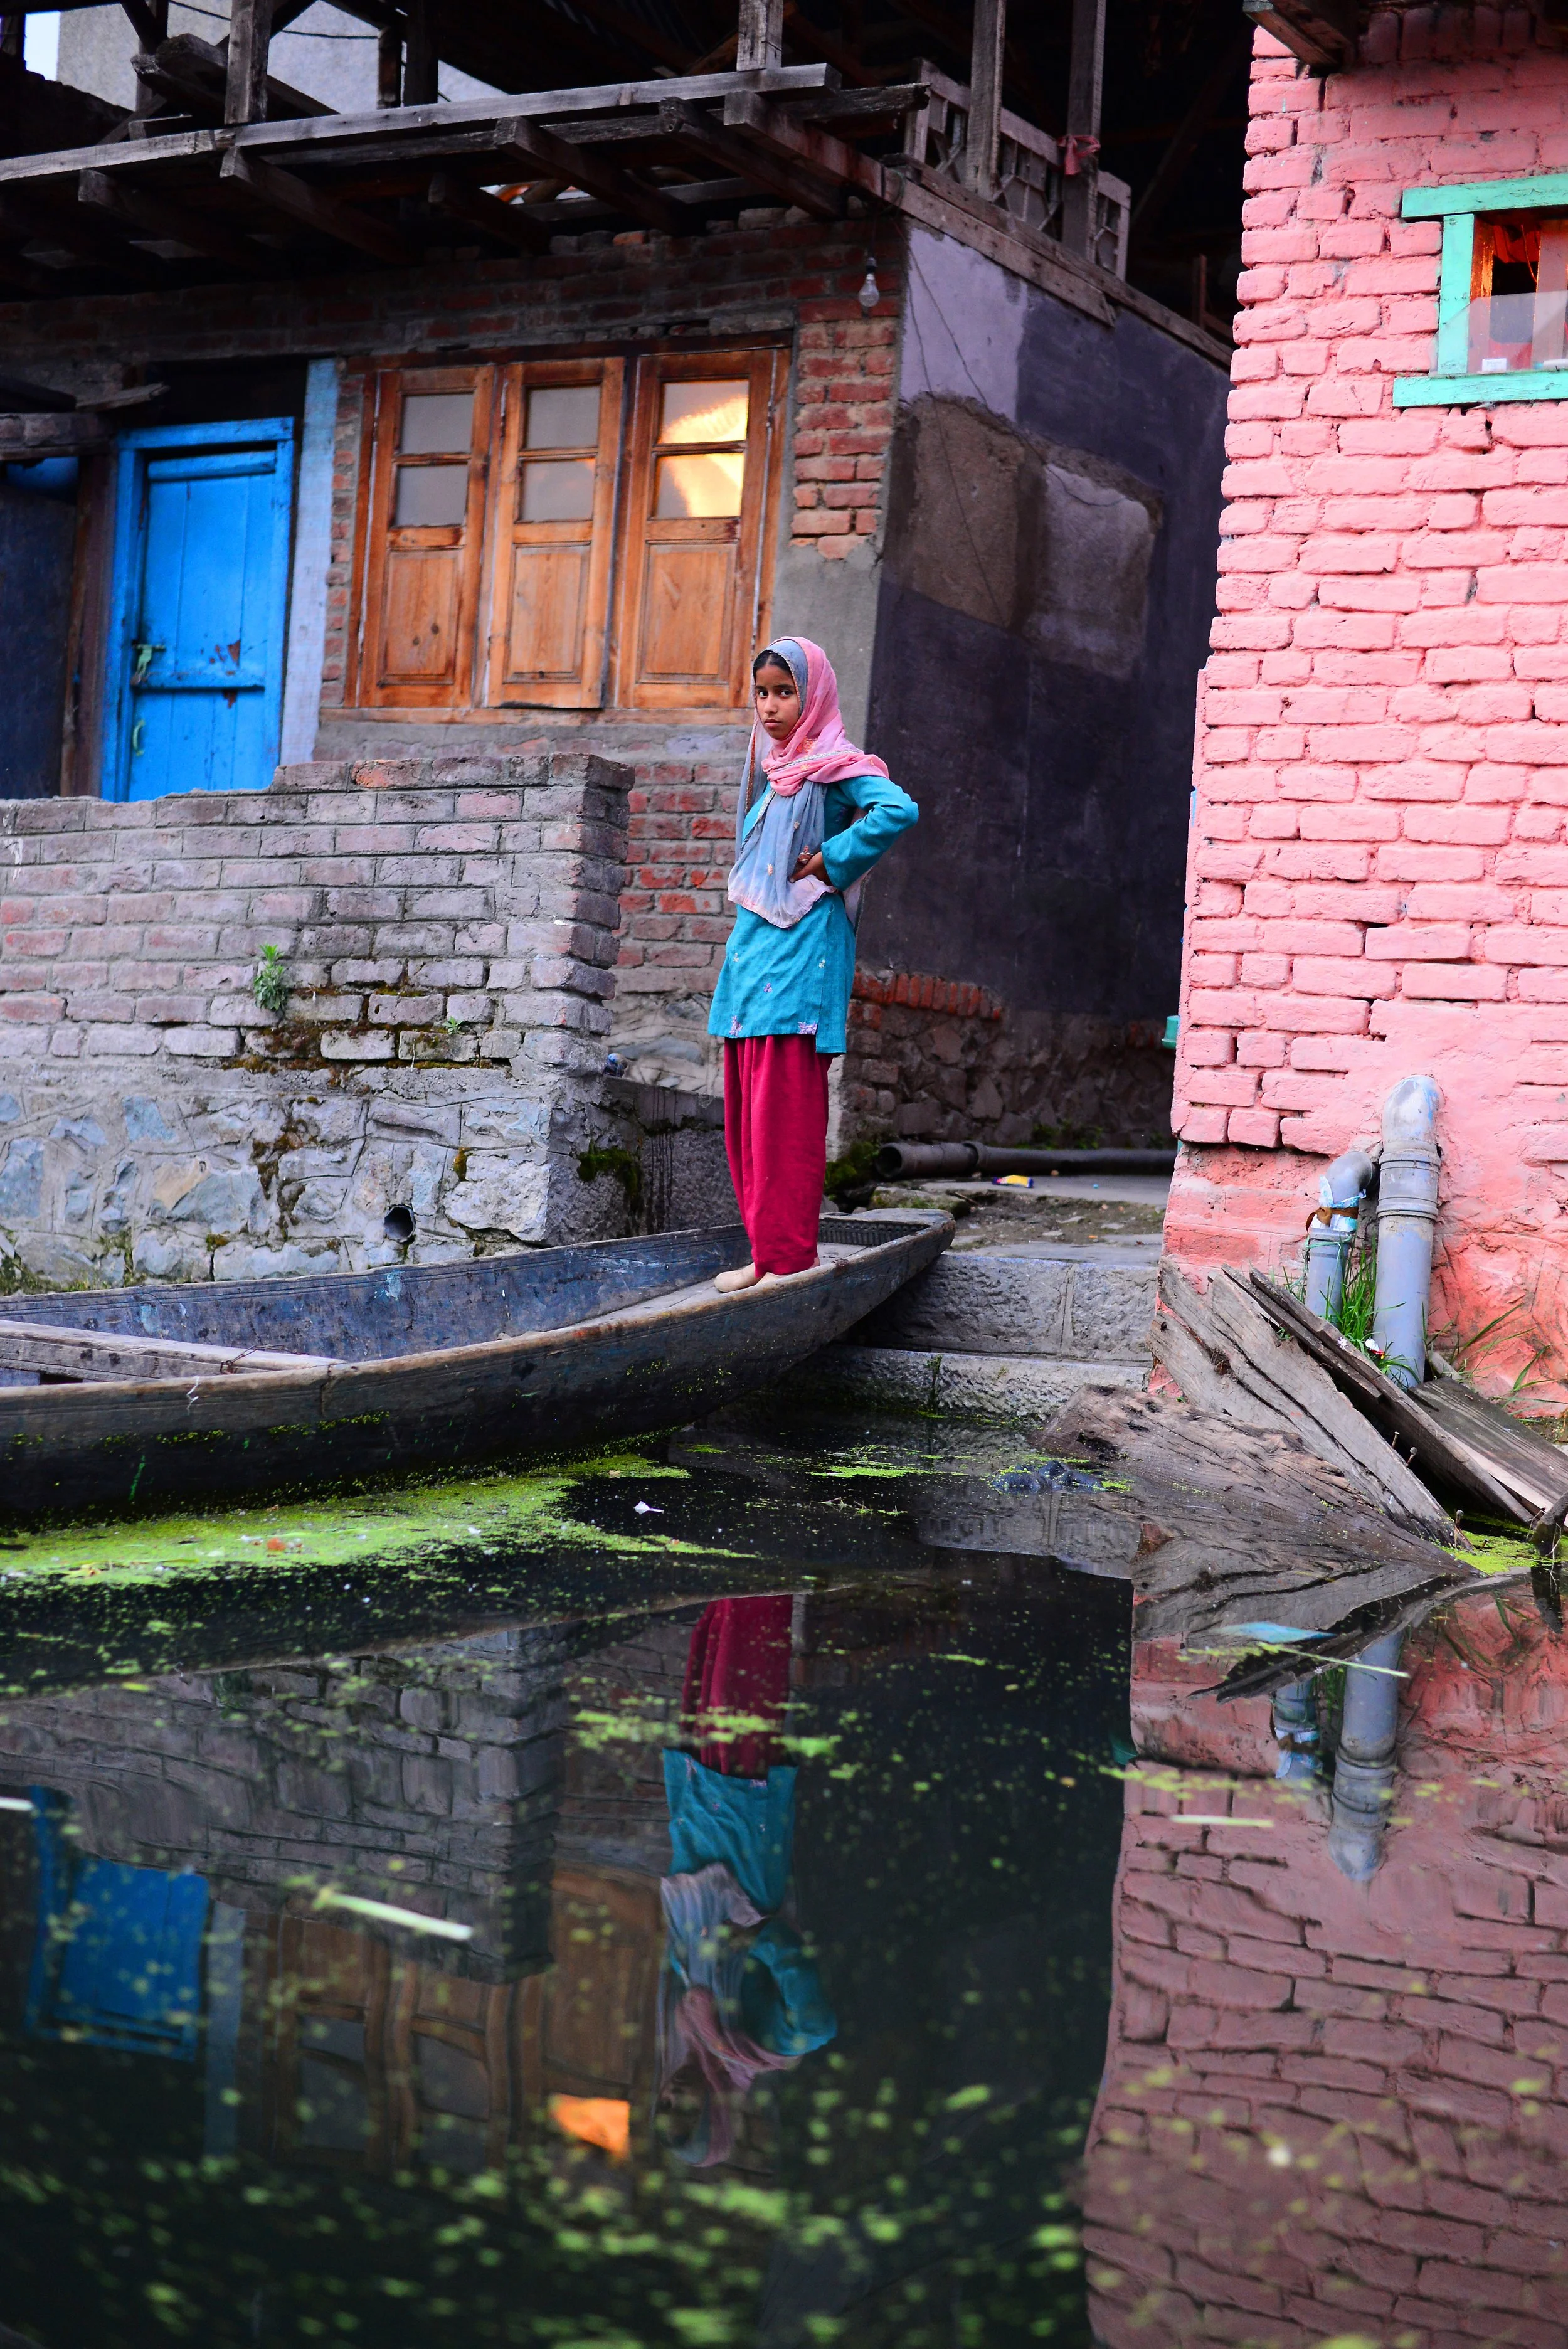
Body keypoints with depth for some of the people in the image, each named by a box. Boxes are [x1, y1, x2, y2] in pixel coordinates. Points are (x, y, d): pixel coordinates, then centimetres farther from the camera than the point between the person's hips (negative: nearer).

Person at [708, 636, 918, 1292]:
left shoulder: (832, 766, -6)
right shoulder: (772, 774, 19)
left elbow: (899, 809, -24)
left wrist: (831, 863, -16)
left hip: (801, 950, -9)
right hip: (751, 944, 9)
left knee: (786, 1109, -9)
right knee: (747, 1109, 8)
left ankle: (791, 1259, -7)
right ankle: (765, 1253, 13)